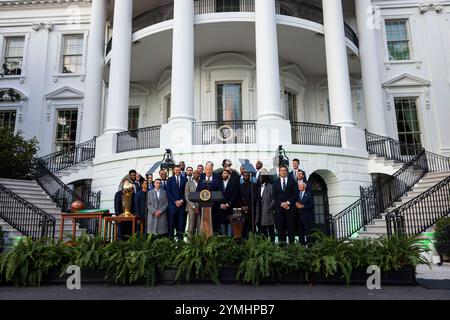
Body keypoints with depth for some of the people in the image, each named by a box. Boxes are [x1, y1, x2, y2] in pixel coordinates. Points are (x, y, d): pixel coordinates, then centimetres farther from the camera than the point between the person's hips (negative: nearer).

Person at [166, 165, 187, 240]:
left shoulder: (184, 179, 10)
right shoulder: (170, 179, 8)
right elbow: (168, 192, 2)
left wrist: (182, 200, -5)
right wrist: (175, 201, -7)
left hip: (182, 204, 1)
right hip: (172, 204, -1)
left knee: (181, 222, -1)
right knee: (172, 223, -2)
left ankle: (180, 238, 4)